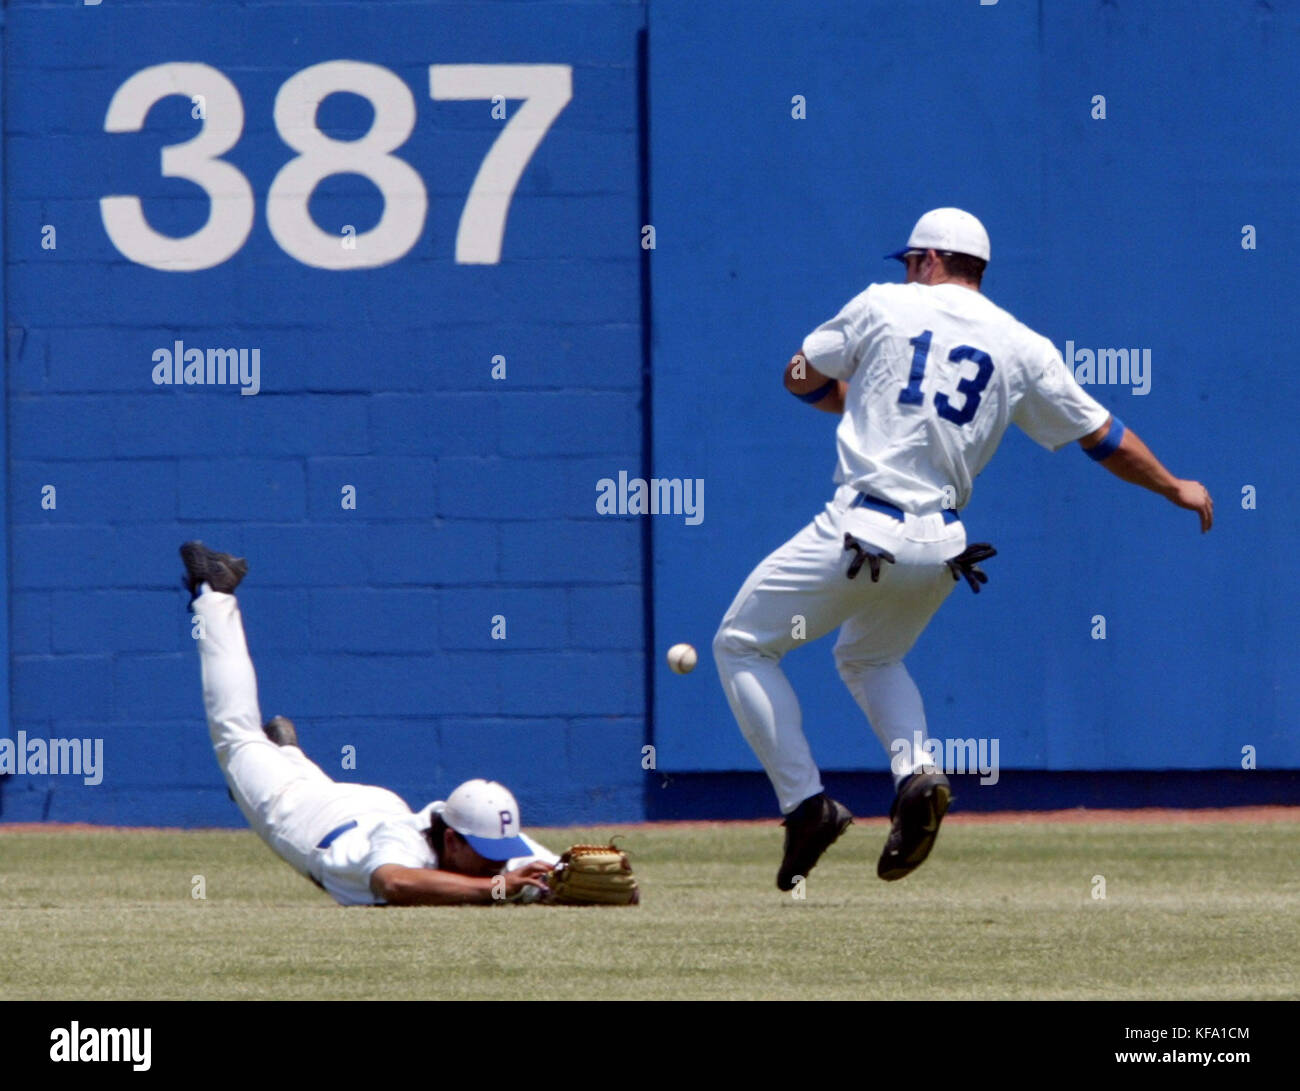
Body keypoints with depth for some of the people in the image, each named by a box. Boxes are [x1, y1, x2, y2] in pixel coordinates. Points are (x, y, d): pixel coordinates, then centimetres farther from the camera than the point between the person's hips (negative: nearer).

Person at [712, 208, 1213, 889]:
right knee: (869, 657, 31)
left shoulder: (883, 306, 3)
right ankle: (915, 772, 2)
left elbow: (802, 379, 14)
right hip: (940, 548, 5)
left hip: (861, 530, -5)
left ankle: (806, 803, -3)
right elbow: (1104, 439, 14)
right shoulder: (1024, 348, 9)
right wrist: (1177, 489, 29)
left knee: (742, 646, 10)